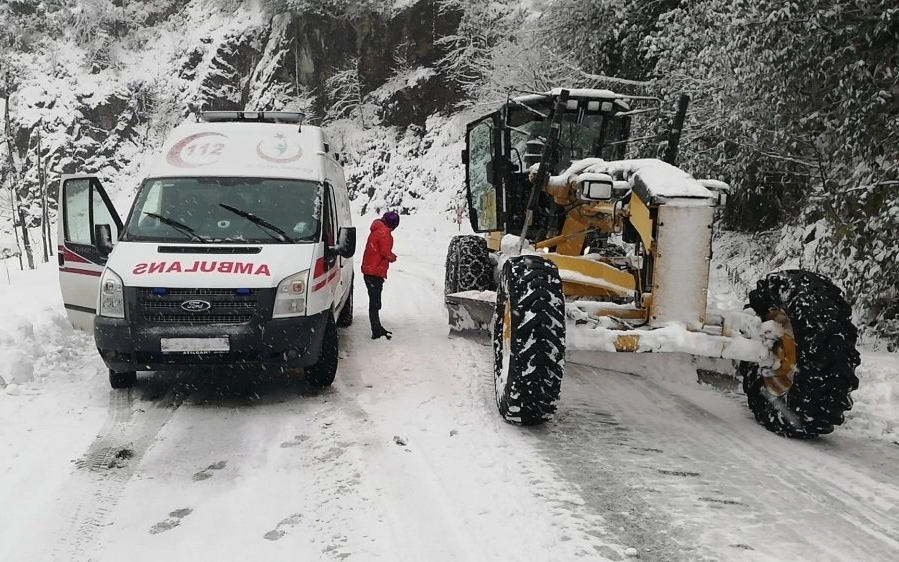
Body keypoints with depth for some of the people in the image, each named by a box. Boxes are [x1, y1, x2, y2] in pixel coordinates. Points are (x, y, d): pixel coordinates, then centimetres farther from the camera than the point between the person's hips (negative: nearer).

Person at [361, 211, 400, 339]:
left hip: (370, 271, 10)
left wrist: (390, 256, 5)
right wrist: (393, 257, 1)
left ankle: (377, 329, 26)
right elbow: (386, 252, -18)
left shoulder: (376, 230, 15)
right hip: (375, 273, -10)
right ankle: (377, 332, -5)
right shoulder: (384, 233, -16)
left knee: (375, 302, 17)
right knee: (375, 303, -7)